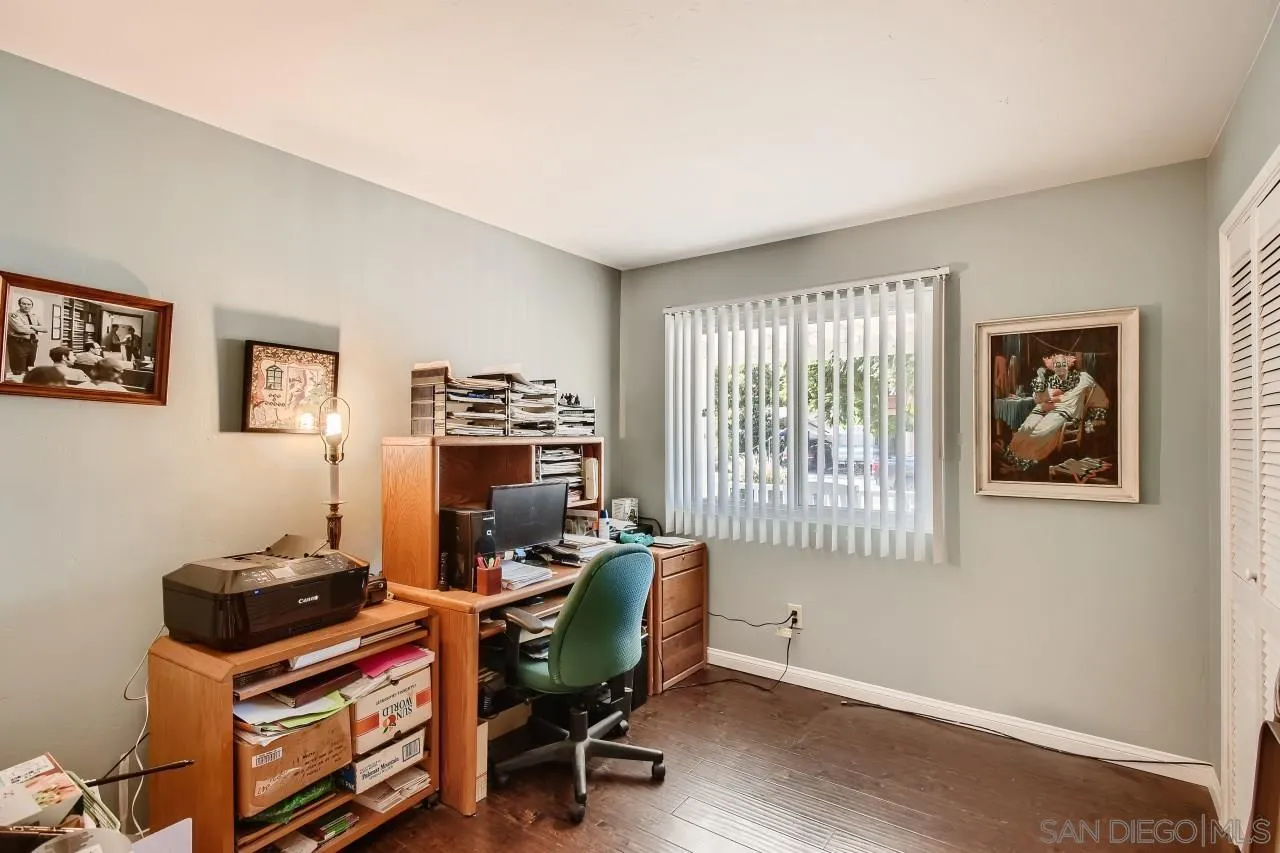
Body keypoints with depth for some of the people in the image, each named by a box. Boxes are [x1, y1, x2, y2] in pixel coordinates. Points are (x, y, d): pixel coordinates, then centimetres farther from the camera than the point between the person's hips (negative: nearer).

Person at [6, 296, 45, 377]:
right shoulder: (13, 315, -2)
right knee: (18, 371, -9)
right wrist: (36, 331, -3)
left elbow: (45, 329, 8)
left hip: (32, 344, 6)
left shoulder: (34, 317, 17)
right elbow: (21, 329, -18)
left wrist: (32, 326, -8)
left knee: (29, 370, 8)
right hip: (18, 344, -6)